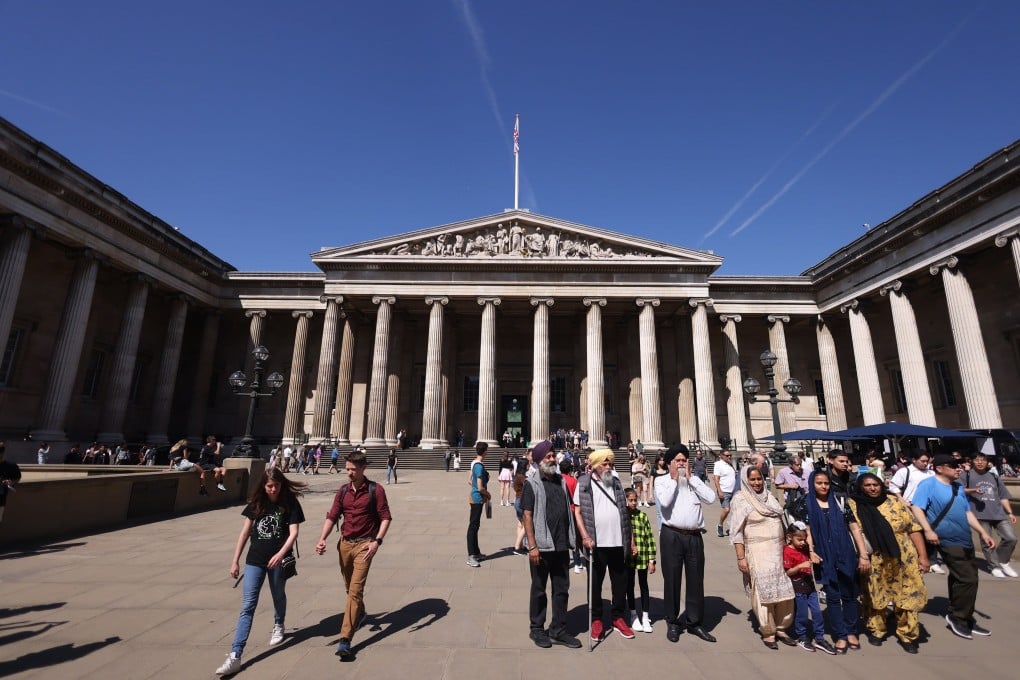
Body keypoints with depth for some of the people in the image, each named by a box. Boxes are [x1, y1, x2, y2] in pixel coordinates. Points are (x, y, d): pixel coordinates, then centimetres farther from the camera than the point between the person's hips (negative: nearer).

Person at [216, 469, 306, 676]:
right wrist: (235, 560, 5)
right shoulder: (256, 503, 0)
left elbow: (293, 532, -13)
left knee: (278, 596, 18)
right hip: (255, 560, 2)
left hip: (278, 560, -2)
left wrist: (280, 554, -27)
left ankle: (278, 626, 46)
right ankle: (235, 656, 0)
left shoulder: (290, 503, -9)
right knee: (248, 606, -2)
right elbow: (245, 532, 6)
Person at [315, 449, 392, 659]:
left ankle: (345, 639, -6)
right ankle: (359, 613, 49)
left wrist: (377, 541, -20)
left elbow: (386, 517, -10)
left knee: (355, 590, -10)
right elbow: (332, 516, 0)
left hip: (364, 545, -5)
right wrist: (322, 539, -15)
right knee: (350, 587, 22)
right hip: (345, 543, 5)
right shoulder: (343, 491, 4)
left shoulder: (375, 490, -10)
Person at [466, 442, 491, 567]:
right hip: (478, 498, -9)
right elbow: (480, 488, -23)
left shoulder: (474, 463, 7)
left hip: (475, 497, 9)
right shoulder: (479, 466, -22)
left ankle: (476, 553, 29)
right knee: (473, 526, -5)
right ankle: (471, 557, 1)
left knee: (475, 525, 17)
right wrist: (488, 495, -4)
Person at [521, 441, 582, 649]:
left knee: (562, 589, 13)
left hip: (562, 546, 5)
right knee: (539, 590, 10)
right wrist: (532, 546, -16)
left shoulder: (562, 482, 9)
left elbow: (569, 510, 15)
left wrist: (573, 538, 8)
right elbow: (527, 516, -11)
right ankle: (537, 629, 26)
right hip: (542, 546, -5)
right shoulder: (532, 484, -7)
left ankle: (558, 630, 26)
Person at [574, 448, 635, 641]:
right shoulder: (583, 483, -5)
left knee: (620, 582, 14)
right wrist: (585, 536, -15)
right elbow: (577, 511, -6)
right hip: (597, 543, -3)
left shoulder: (616, 482, 8)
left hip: (618, 542, 4)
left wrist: (630, 537, 11)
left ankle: (618, 617, 32)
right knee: (595, 583, 10)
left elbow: (625, 511, 13)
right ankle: (596, 620, 26)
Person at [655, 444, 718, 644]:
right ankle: (673, 622, 22)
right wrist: (674, 479, -10)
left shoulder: (694, 480, 10)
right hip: (672, 536, -3)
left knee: (696, 579, 11)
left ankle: (694, 622, 27)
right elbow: (665, 501, -18)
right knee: (672, 579, 7)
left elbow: (711, 498, -6)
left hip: (694, 536, 3)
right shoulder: (661, 481, 0)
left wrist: (690, 477, -5)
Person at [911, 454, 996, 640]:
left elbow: (967, 512, 19)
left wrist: (983, 533, 12)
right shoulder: (928, 484, -13)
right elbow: (916, 508, -19)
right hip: (949, 541, -8)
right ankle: (957, 617, 8)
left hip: (965, 541, 8)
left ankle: (964, 618, 28)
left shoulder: (958, 488, 14)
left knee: (960, 580, 15)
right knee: (968, 579, -9)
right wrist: (928, 530, -27)